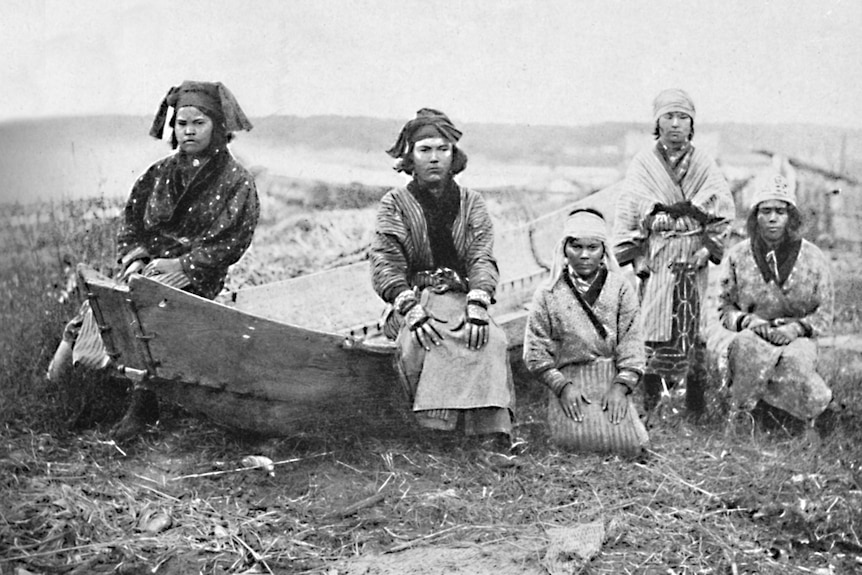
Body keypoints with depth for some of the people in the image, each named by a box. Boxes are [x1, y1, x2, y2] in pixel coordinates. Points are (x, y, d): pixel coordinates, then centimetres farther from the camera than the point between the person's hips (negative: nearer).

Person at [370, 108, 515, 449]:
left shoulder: (471, 204, 17)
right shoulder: (395, 204, 13)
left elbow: (483, 260, 4)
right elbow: (385, 265, 0)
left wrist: (477, 303, -18)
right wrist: (409, 307, -19)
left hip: (461, 298, 1)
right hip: (413, 301, -1)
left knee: (492, 339, -32)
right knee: (417, 342, -36)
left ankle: (495, 432, -39)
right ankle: (432, 429, -37)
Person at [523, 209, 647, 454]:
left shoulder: (621, 288, 7)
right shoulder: (548, 294, 5)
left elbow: (632, 346, 1)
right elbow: (536, 354, 2)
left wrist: (620, 387, -12)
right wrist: (563, 387, -10)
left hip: (614, 382, 1)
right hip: (568, 383, -1)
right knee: (574, 445, -20)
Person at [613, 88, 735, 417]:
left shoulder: (704, 165, 10)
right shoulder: (642, 165, 7)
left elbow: (724, 212, 8)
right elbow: (626, 214, 5)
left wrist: (707, 248, -5)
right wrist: (635, 257, -3)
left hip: (693, 258, 1)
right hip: (654, 259, -1)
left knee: (693, 329, -2)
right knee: (653, 326, -6)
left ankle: (696, 411, 6)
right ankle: (648, 409, 1)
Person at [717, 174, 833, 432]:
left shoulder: (813, 258, 1)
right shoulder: (738, 256, 3)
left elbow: (824, 315, 4)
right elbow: (725, 308, 8)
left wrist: (797, 327, -17)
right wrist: (747, 320, -14)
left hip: (798, 338, 0)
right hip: (753, 335, 1)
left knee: (795, 360, -36)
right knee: (746, 348, -36)